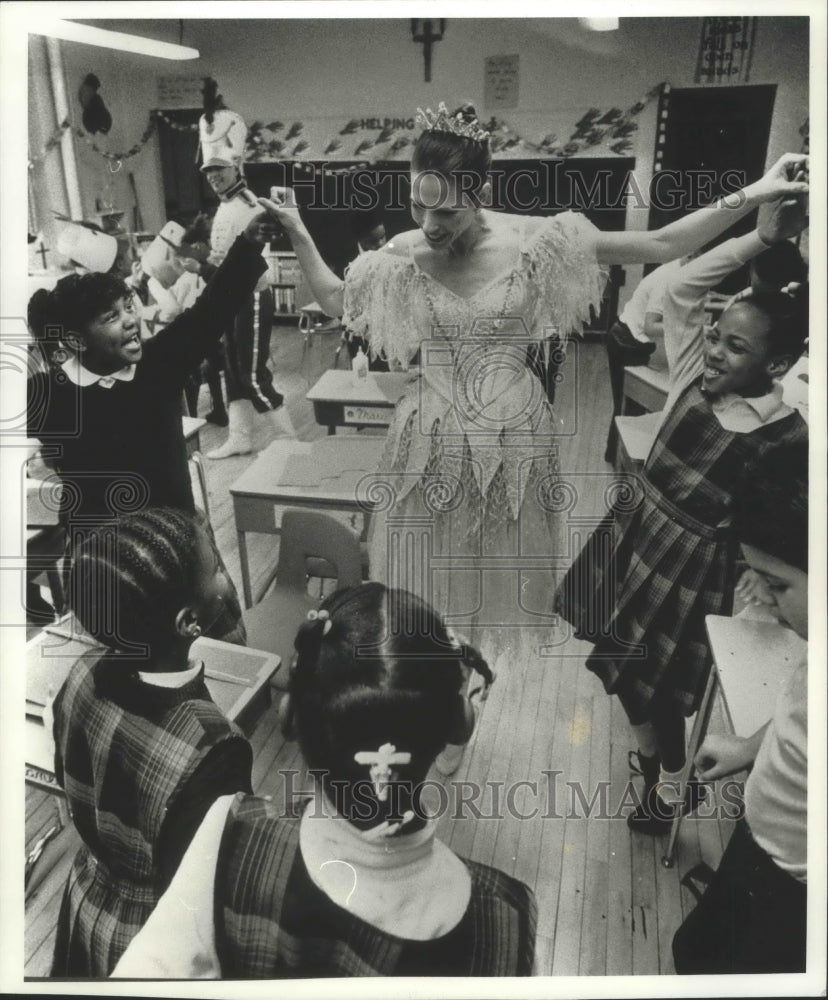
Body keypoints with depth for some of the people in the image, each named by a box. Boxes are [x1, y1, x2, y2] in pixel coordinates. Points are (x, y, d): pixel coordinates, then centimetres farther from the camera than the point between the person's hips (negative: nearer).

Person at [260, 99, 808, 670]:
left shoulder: (535, 241, -11)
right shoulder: (403, 256, -7)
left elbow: (663, 246, -5)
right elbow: (335, 300, 11)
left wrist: (749, 196, -11)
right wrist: (298, 233, 2)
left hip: (514, 435, 0)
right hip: (434, 438, 1)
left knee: (507, 575, 15)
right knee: (429, 574, 12)